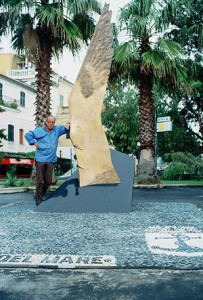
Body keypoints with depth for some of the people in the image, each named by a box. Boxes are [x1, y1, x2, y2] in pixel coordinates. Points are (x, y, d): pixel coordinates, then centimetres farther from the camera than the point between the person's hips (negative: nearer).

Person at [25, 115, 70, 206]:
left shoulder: (57, 129, 7)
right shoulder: (39, 131, 1)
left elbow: (66, 128, 0)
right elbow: (27, 135, 2)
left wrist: (67, 126, -22)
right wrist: (34, 143, -5)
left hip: (51, 160, 3)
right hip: (40, 160, -3)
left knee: (48, 181, 9)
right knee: (39, 181, -2)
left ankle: (38, 195, 32)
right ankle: (39, 200, 11)